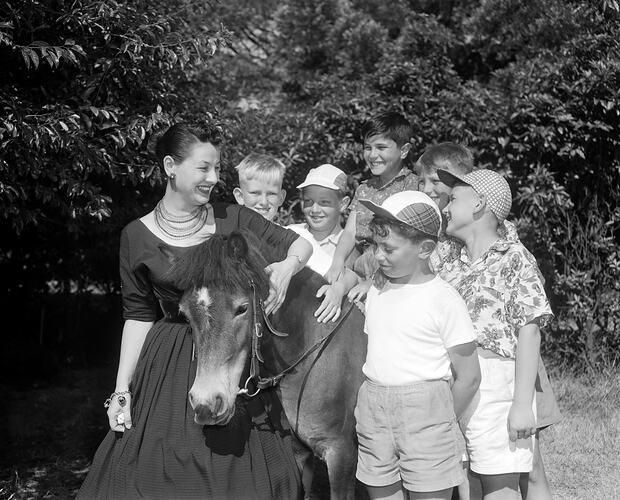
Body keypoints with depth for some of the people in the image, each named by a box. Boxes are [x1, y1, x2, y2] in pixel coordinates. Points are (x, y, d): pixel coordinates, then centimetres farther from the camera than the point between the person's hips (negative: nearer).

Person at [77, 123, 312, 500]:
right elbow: (138, 315, 2)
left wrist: (288, 266, -20)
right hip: (170, 366, -1)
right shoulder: (137, 236, -3)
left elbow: (300, 243, 3)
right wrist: (121, 388, -1)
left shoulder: (233, 219, -2)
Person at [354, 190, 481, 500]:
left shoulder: (443, 300, -9)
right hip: (373, 414, 6)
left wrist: (441, 425, -1)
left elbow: (468, 378, -7)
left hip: (425, 411, -5)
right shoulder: (376, 294, 9)